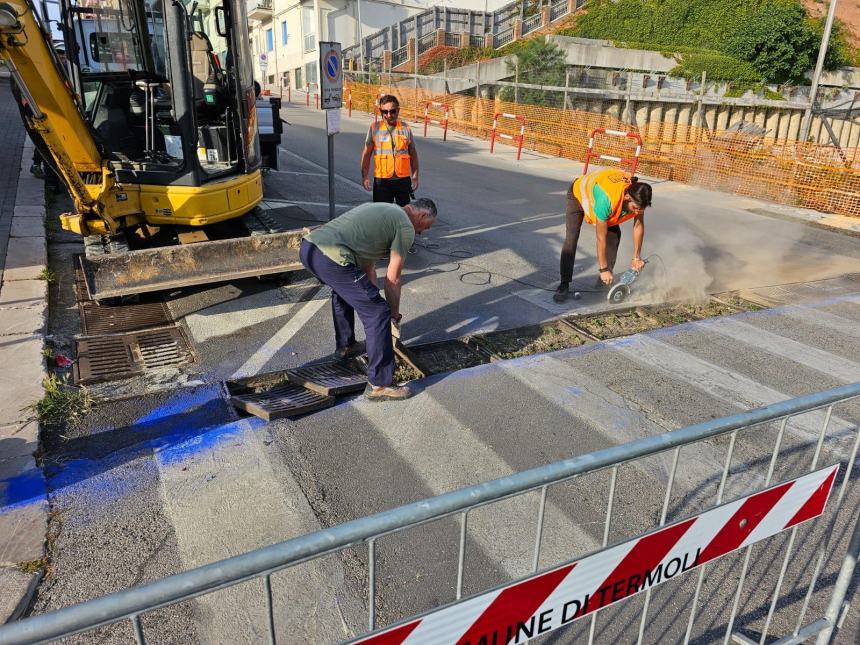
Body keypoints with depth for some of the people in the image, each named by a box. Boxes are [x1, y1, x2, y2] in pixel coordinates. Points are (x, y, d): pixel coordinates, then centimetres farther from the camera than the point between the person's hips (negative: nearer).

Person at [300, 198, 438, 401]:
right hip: (331, 259, -10)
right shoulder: (406, 227, 5)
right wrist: (395, 314, 23)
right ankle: (379, 385, 2)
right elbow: (393, 279, 8)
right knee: (379, 314, -3)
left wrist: (373, 299, 36)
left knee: (343, 290, 38)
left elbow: (368, 264, 33)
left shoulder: (381, 210, 31)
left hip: (307, 246, 10)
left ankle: (345, 346, 52)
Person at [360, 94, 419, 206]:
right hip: (381, 180, -1)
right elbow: (366, 153, 4)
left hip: (403, 179, 1)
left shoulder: (405, 128, 2)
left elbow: (413, 153, 9)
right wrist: (365, 176, -1)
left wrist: (415, 176, 6)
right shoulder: (374, 128, -1)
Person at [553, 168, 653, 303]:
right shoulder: (606, 199, -46)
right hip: (579, 193, -6)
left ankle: (604, 280, 5)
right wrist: (604, 269, -29)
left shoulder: (637, 196, -29)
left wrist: (637, 257, -9)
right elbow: (601, 238, -37)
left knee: (615, 235, -7)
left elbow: (638, 225, -12)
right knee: (571, 238, -20)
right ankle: (564, 284, -18)